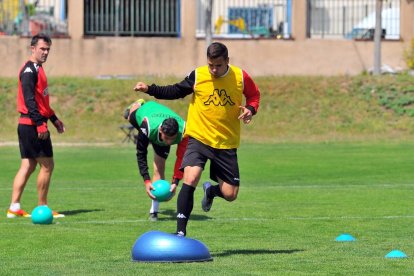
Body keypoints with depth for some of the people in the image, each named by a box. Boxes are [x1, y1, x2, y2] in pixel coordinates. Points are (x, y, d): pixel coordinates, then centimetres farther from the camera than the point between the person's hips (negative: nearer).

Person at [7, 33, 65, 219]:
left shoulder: (37, 69, 18)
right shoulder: (29, 70, -13)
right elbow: (29, 99, -21)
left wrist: (54, 119, 25)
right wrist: (40, 123, -25)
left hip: (27, 126, 10)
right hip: (32, 125, -10)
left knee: (28, 166, 9)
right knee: (47, 165, -4)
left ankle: (14, 207, 7)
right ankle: (42, 208, 2)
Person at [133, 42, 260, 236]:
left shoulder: (240, 77, -5)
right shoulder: (197, 76, -6)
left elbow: (254, 95, 12)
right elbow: (176, 91, 8)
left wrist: (250, 109, -10)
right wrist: (149, 89, -4)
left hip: (227, 143, 1)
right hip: (198, 138, -1)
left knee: (230, 195, 2)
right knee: (190, 178, -25)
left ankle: (211, 190, 41)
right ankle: (181, 231, -19)